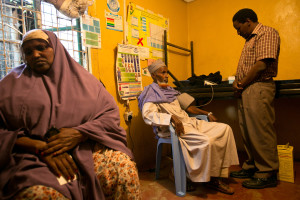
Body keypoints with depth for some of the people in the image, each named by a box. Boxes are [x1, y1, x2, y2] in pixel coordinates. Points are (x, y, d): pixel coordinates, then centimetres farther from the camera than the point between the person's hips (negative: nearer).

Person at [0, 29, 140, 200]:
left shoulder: (80, 77, 12)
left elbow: (111, 112, 3)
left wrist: (78, 133, -12)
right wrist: (40, 147, -14)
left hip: (86, 148, 2)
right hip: (34, 156, -1)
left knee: (125, 169, -24)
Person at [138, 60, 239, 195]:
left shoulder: (169, 90, 24)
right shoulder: (150, 92, -1)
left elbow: (186, 106, 27)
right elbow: (148, 114, -18)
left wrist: (207, 113, 17)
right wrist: (172, 117, -28)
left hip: (189, 122, 9)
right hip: (172, 128, -8)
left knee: (225, 129, -4)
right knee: (207, 140, -29)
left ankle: (219, 175, -3)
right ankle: (209, 178, -3)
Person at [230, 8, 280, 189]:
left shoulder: (267, 33, -5)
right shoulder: (250, 39, 24)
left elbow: (261, 64, -17)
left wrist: (242, 85, -9)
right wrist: (237, 81, 4)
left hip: (259, 88, -9)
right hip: (246, 90, 9)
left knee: (261, 132, -4)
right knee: (248, 131, 13)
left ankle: (268, 174, 8)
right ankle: (252, 166, 25)